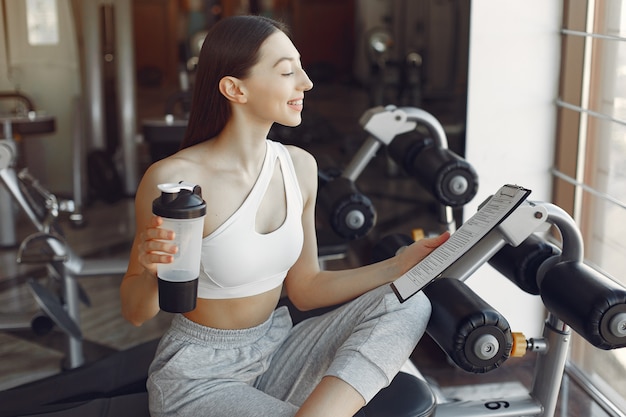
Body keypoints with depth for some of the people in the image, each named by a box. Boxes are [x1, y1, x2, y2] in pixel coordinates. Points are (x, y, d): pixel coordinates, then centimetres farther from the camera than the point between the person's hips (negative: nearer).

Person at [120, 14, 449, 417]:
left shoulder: (299, 166, -2)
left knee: (408, 304, -17)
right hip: (199, 377, -7)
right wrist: (153, 271, -30)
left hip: (278, 353, 7)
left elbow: (304, 289, 6)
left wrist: (401, 265, -2)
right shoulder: (173, 179, -19)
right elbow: (135, 312, -8)